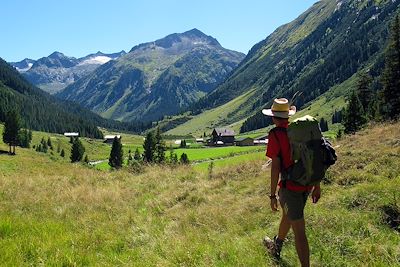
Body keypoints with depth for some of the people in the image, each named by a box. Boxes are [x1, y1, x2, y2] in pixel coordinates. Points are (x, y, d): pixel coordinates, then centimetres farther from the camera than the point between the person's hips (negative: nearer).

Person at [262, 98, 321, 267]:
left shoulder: (275, 134, -13)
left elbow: (275, 166, -16)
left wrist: (273, 195, -9)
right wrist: (317, 186, 17)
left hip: (290, 186, -8)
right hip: (307, 184, 8)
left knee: (299, 231, -1)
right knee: (287, 215, 29)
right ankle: (276, 247, 52)